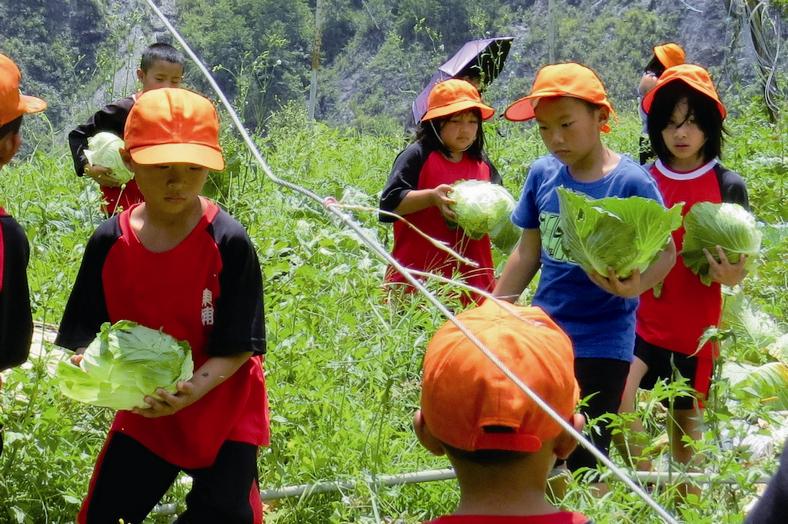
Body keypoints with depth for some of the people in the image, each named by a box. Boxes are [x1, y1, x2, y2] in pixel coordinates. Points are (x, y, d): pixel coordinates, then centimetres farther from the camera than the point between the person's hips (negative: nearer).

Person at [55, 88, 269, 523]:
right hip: (142, 413, 3)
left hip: (222, 413, -3)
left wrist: (193, 389, -35)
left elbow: (237, 347, -18)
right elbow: (87, 333, -4)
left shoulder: (229, 244, -19)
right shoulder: (110, 242, -10)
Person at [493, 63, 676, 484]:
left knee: (585, 463, -1)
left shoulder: (630, 182, -13)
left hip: (601, 342, -5)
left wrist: (635, 285, -28)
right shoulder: (542, 174, 1)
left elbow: (665, 251, -7)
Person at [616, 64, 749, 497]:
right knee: (619, 390, -21)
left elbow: (737, 266, -1)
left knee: (686, 420, 9)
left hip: (694, 323, -1)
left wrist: (731, 274, -23)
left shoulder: (728, 186, -4)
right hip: (642, 314, 1)